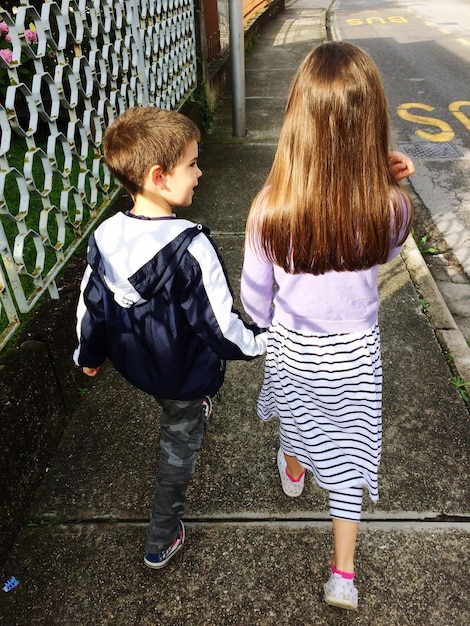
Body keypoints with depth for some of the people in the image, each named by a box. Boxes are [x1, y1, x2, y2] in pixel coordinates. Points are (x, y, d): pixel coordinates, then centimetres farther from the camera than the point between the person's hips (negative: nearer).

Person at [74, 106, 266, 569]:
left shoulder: (104, 237, -14)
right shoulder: (190, 248, -33)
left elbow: (90, 305, -2)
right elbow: (219, 324, -25)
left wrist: (89, 353, 15)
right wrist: (259, 342, -6)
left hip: (132, 361, 5)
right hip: (186, 373, -5)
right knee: (179, 445, 18)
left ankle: (196, 411, 70)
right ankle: (161, 542, 36)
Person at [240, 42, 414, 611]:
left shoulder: (268, 210, -28)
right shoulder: (392, 209, -25)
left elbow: (255, 297, -12)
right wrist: (385, 183, -8)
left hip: (292, 348, 0)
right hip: (356, 353, 1)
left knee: (298, 419, 32)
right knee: (347, 452, 21)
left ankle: (293, 474, 66)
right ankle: (342, 574, 35)